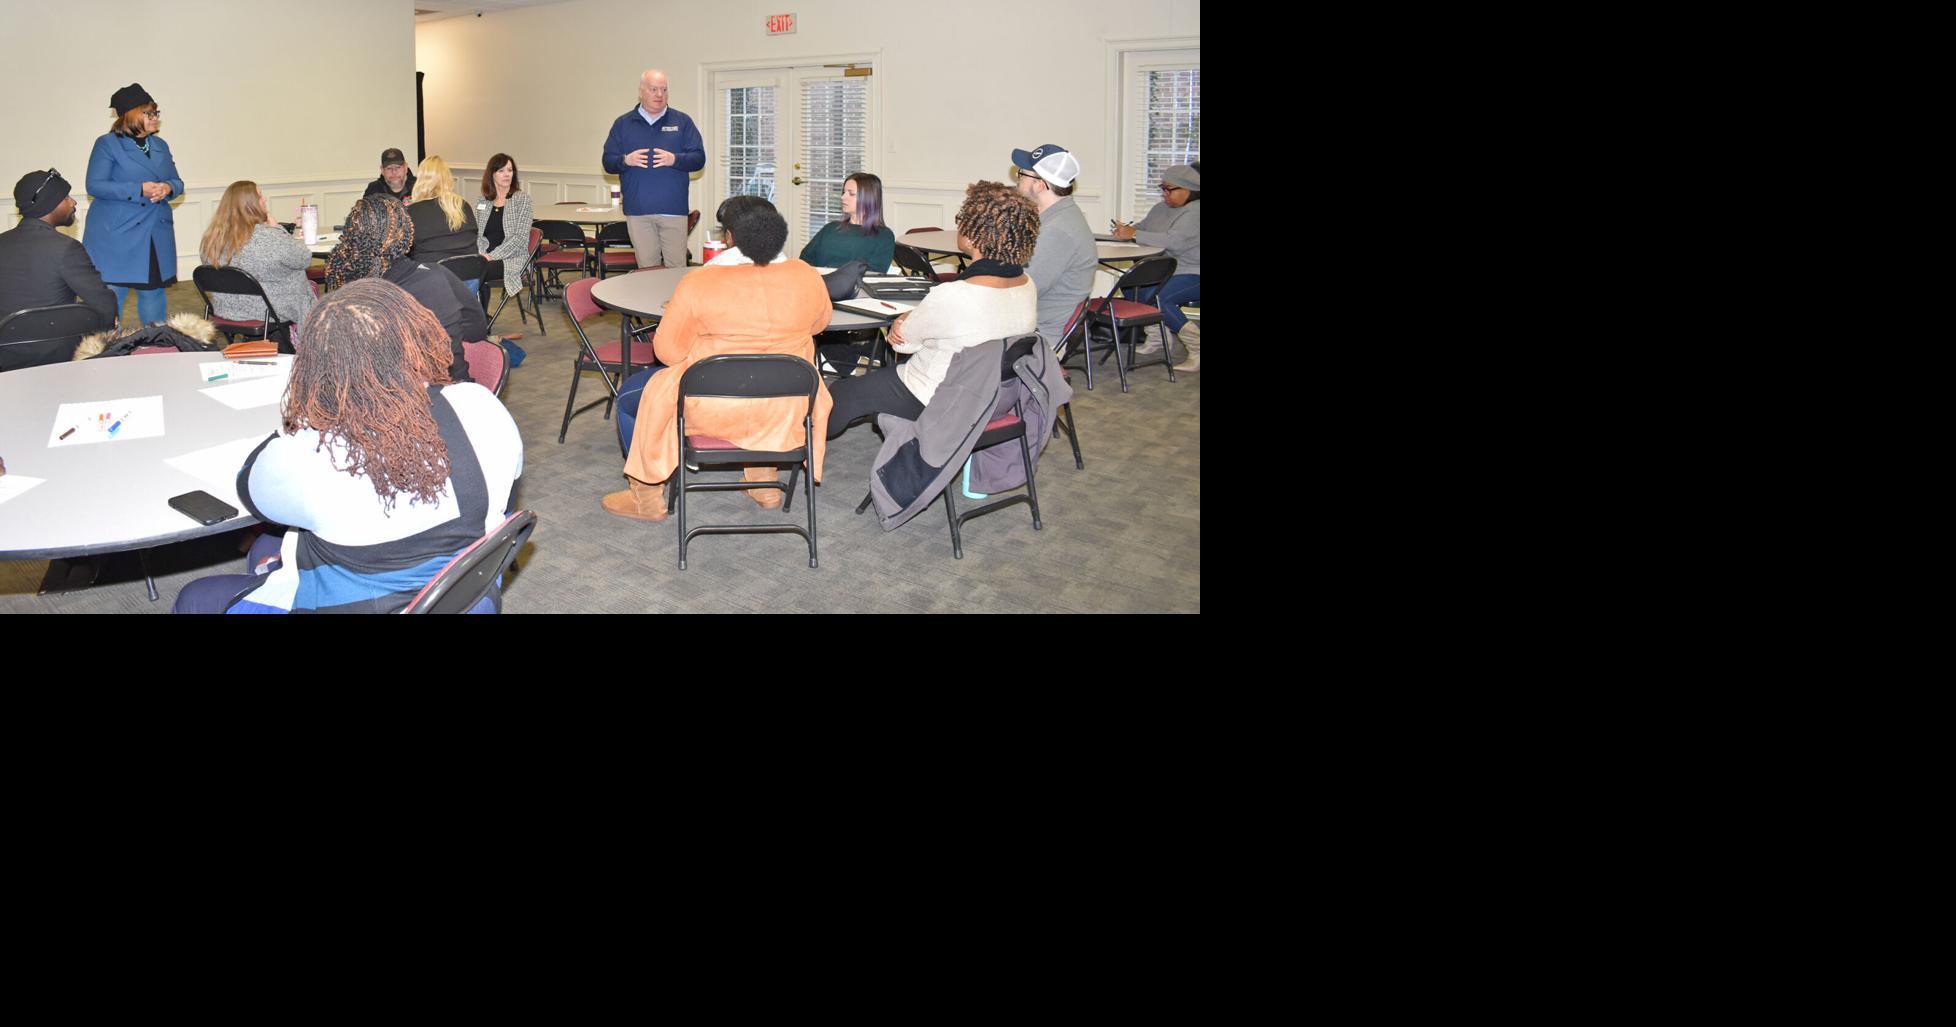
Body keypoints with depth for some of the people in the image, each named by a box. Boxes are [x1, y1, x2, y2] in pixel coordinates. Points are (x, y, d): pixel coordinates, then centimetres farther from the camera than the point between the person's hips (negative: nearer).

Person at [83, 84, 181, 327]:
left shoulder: (160, 145, 13)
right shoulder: (107, 144, -4)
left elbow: (177, 183, 17)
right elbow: (95, 186, -11)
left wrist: (168, 188, -9)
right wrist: (140, 189, -20)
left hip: (157, 237, 5)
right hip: (115, 236, -5)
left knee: (153, 291, 11)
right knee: (111, 295, -4)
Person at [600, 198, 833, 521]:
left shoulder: (699, 283, -20)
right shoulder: (808, 277, -8)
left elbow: (667, 351, -11)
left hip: (713, 410, -4)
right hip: (787, 410, 4)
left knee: (631, 394, 21)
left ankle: (647, 496, 29)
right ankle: (764, 481, 38)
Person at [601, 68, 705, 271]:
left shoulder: (682, 122, 9)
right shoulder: (623, 123, 11)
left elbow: (699, 158, 4)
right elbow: (608, 162, 10)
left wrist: (675, 159, -15)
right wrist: (626, 160, -11)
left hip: (673, 209, -1)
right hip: (637, 210, 1)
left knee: (677, 268, -3)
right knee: (647, 268, 4)